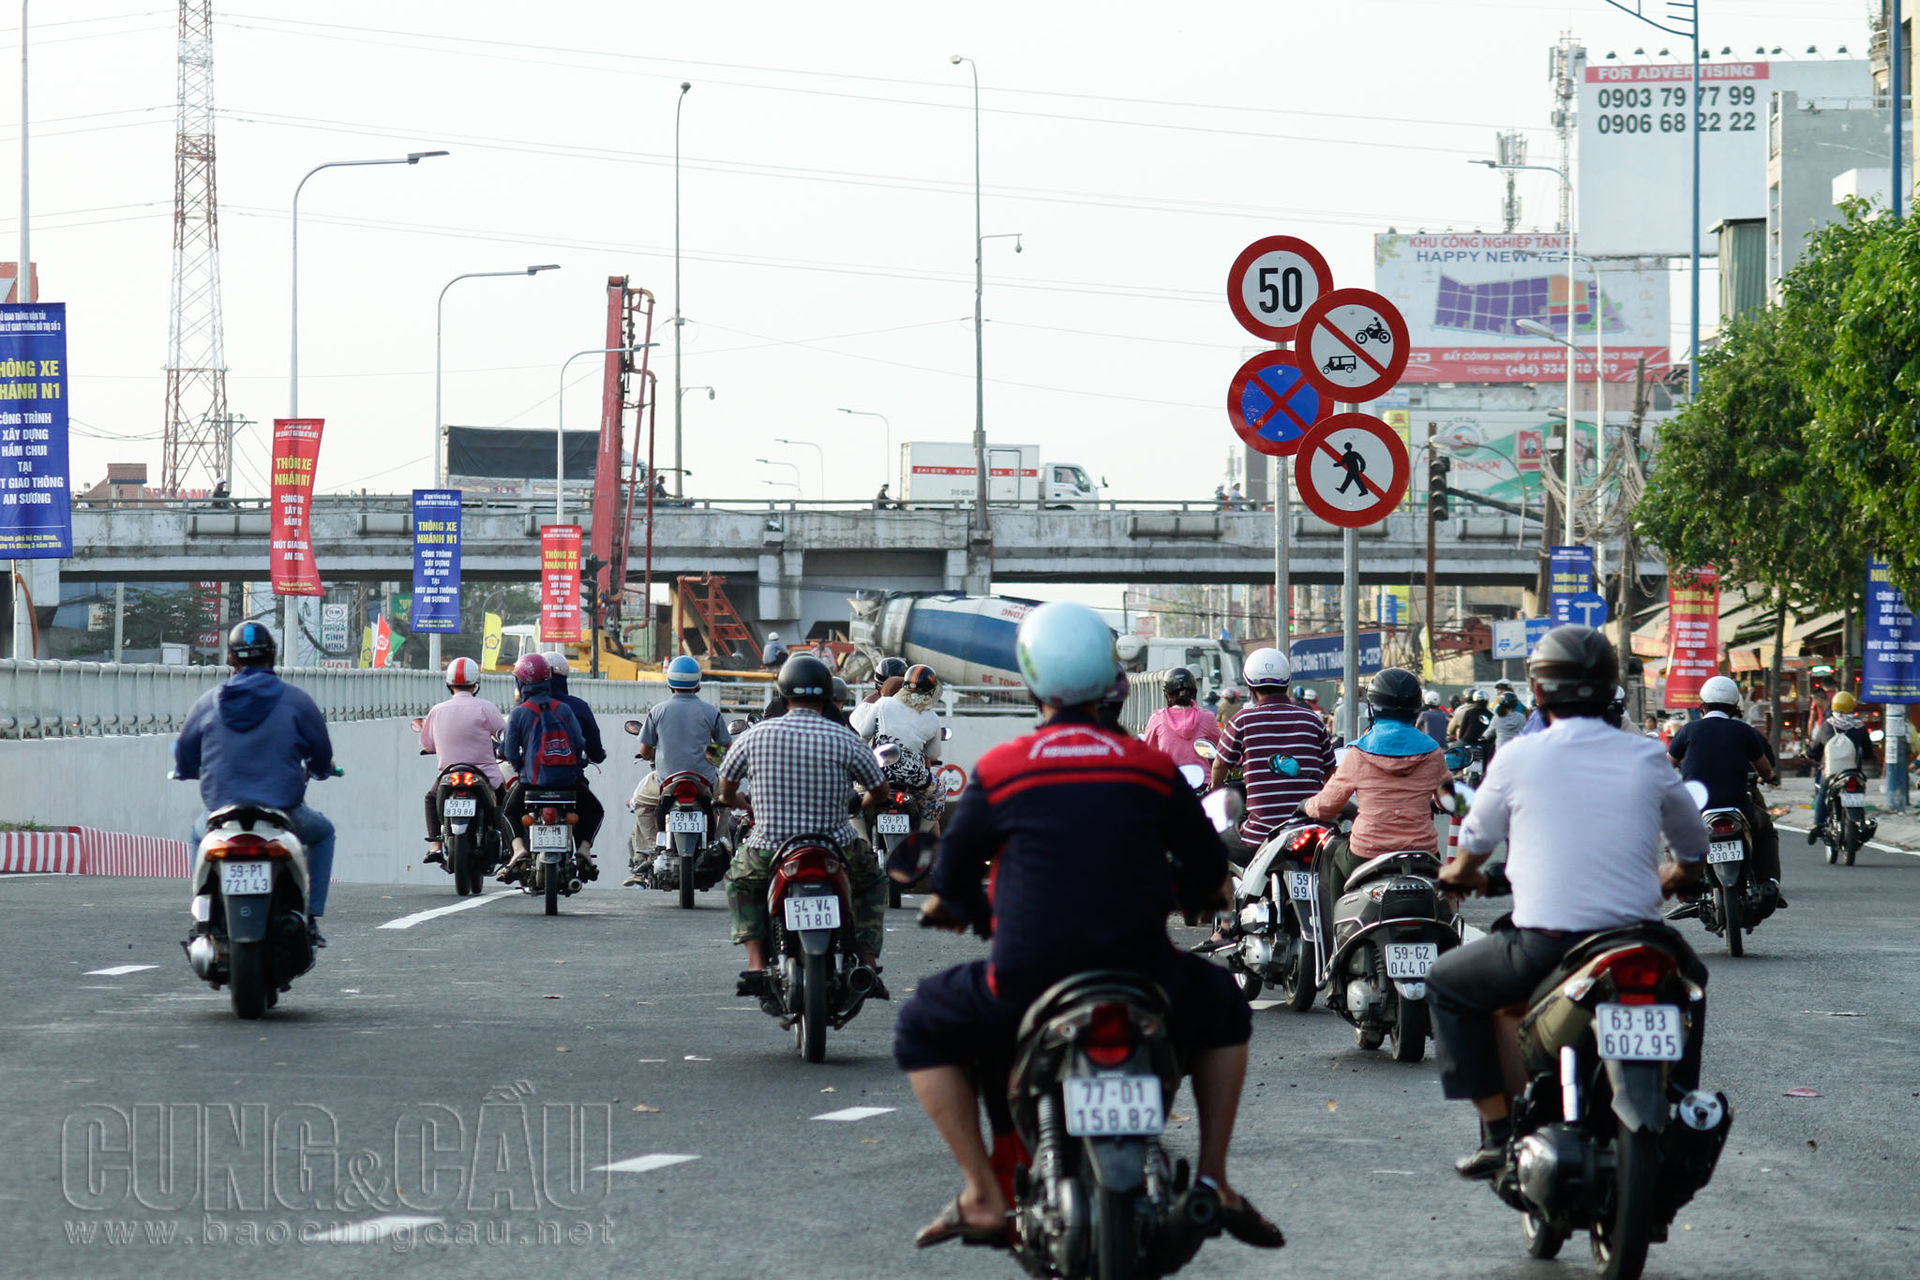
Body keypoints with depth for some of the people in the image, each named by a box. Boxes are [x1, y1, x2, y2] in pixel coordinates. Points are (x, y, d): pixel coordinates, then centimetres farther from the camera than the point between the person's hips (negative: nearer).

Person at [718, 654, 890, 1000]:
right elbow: (879, 790, 6)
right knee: (872, 880, 31)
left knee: (739, 880, 33)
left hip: (769, 852, 0)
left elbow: (726, 786, 13)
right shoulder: (845, 740, -5)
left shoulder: (755, 736, -2)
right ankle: (868, 963, 16)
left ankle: (756, 963, 15)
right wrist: (864, 805, 31)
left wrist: (733, 802, 37)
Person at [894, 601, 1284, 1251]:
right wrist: (1184, 893, 40)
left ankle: (983, 1197, 9)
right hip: (1142, 978, 2)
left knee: (922, 1031, 23)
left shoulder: (996, 771, -1)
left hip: (1028, 978, -2)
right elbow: (1209, 872, 16)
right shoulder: (1151, 767, 5)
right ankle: (1214, 1180, 23)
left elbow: (952, 877, 11)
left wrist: (954, 907, 35)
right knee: (1222, 1008, 33)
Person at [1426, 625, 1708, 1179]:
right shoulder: (1646, 758, 3)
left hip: (1544, 945, -3)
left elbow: (1476, 841, 15)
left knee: (1445, 983, 22)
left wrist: (1461, 873, 39)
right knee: (1690, 976, 35)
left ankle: (1498, 1132, 11)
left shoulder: (1518, 758, -2)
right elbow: (1694, 853, 16)